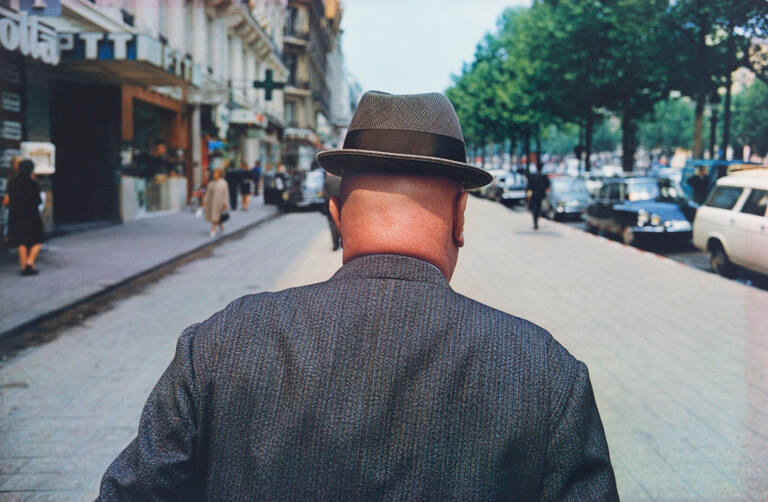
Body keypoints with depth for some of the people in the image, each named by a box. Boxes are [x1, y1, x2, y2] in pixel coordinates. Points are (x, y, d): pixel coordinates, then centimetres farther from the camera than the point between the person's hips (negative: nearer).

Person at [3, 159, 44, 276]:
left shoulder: (12, 182, 0)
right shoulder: (33, 184, -11)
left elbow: (6, 200, 1)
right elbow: (38, 201, -8)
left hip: (15, 217, 4)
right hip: (31, 216, -4)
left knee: (21, 243, 13)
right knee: (37, 242, 8)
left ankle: (23, 266, 9)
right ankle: (29, 263, -9)